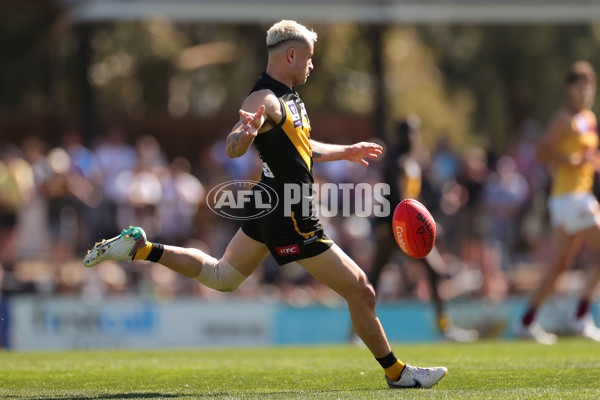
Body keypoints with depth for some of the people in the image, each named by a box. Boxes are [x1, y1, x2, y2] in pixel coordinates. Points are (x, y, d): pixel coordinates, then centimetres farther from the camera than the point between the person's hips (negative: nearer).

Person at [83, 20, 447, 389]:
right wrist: (245, 133, -58)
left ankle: (140, 248, 20)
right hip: (290, 219, -10)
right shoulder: (264, 99, -20)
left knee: (221, 277, 25)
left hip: (269, 210, 10)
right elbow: (233, 149, -35)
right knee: (360, 291, -2)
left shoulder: (288, 97, 12)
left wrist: (347, 152, 42)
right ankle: (396, 372, 11)